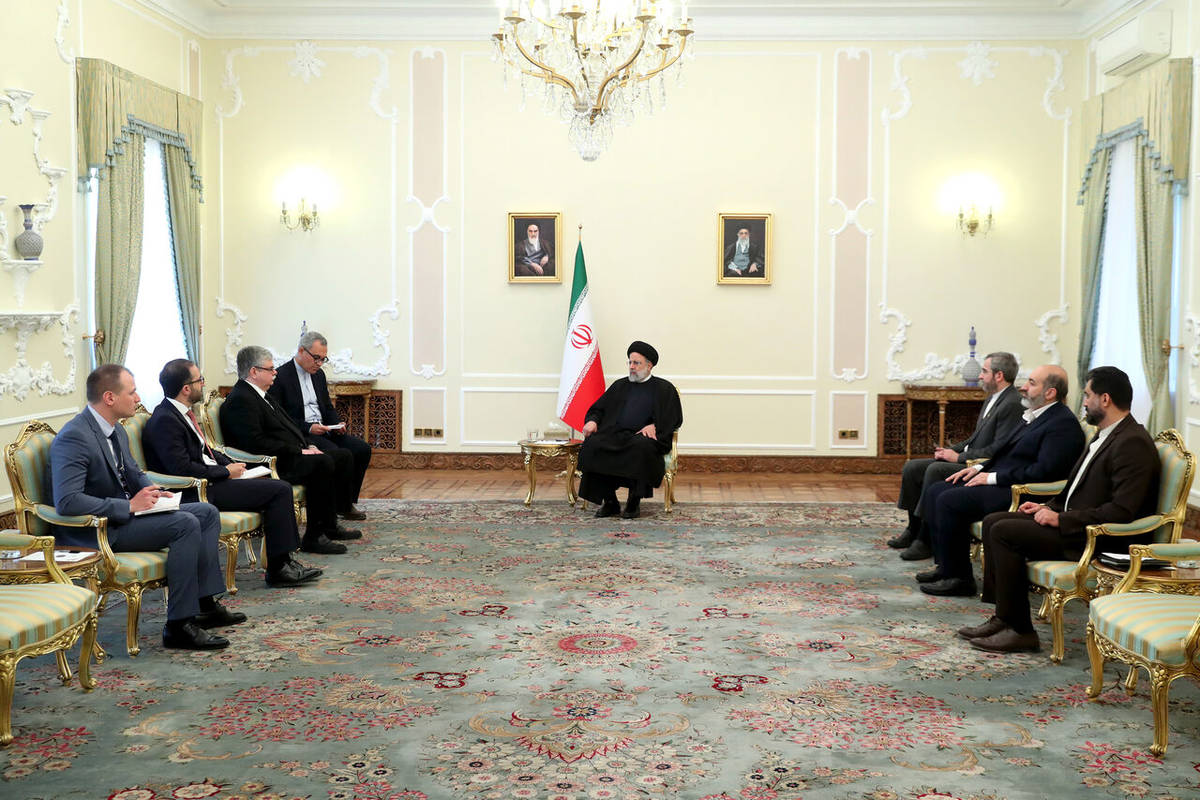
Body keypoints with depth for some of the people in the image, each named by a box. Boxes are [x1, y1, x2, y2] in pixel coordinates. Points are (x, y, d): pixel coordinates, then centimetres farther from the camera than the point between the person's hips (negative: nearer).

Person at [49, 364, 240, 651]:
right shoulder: (73, 438, -22)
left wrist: (152, 491, 0)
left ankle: (205, 604, 6)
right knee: (186, 524, -24)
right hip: (96, 533, -10)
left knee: (207, 512, 6)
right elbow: (67, 501, -30)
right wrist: (129, 506, -26)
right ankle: (179, 625, -20)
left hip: (126, 513, 10)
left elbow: (134, 473, 24)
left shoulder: (116, 431, 9)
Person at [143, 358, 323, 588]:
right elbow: (183, 468, -23)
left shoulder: (182, 413, 13)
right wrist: (226, 472, -13)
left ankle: (282, 561, 4)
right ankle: (278, 569, -11)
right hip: (199, 491, -10)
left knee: (281, 487, 5)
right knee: (279, 490, -15)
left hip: (211, 480, 10)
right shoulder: (165, 420, -17)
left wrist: (230, 464, 7)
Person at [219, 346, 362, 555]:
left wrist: (308, 446, 7)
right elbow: (256, 443, -24)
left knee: (340, 458, 4)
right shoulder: (241, 400, -15)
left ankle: (329, 525, 13)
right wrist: (299, 451, -19)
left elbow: (287, 426, 24)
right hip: (269, 465, -11)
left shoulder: (258, 394, 18)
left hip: (288, 456, 11)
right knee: (323, 463, -25)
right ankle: (314, 537, -19)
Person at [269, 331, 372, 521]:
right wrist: (308, 427, -20)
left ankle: (348, 502, 0)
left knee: (362, 449, -12)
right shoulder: (280, 377, -8)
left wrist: (337, 423, 1)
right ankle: (342, 507, -10)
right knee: (344, 456, -27)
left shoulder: (319, 375, 17)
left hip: (324, 430, 8)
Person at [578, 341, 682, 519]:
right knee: (593, 445, -29)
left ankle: (634, 502, -25)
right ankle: (609, 501, -21)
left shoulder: (664, 389, 14)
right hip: (615, 434, 3)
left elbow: (674, 418, 5)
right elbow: (598, 408, 22)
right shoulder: (620, 385, 25)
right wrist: (592, 420, -1)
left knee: (640, 448, -40)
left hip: (643, 437, -3)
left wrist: (654, 426, -13)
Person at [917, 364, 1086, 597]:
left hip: (1018, 493, -11)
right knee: (935, 492, 4)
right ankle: (946, 566, 8)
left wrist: (993, 477, -18)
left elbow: (1045, 471, -23)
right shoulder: (1036, 416, 18)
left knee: (949, 501, -23)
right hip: (999, 482, 11)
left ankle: (959, 578, -12)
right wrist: (980, 468, 10)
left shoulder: (1064, 424, -14)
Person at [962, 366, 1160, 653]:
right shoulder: (1104, 435, 15)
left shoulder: (1132, 443, -19)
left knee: (1004, 532, -20)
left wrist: (1061, 519, -21)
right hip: (1073, 522, 11)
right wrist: (1050, 507, 8)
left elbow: (1121, 511, -27)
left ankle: (1019, 630, -12)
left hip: (1103, 542, -11)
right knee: (993, 521, 3)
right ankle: (1003, 616, 3)